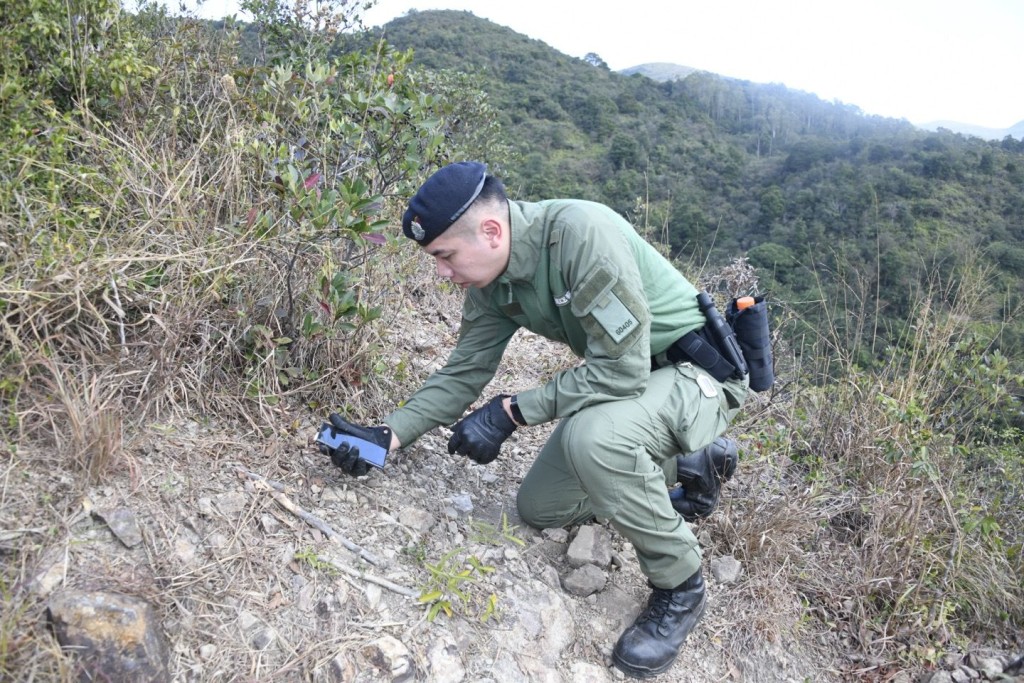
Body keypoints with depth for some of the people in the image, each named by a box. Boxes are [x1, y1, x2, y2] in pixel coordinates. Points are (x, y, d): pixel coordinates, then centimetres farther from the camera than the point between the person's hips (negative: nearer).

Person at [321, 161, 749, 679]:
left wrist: (510, 413, -28)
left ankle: (679, 587, -11)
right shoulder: (490, 284, -6)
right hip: (626, 378, 8)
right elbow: (463, 373, 3)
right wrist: (388, 435, -9)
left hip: (698, 370, -8)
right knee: (537, 508, 9)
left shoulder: (581, 232, -32)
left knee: (592, 437, -37)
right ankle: (689, 468, 20)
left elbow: (622, 368, -32)